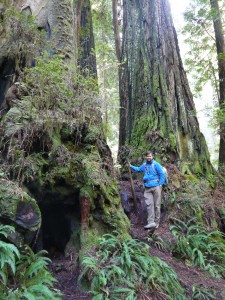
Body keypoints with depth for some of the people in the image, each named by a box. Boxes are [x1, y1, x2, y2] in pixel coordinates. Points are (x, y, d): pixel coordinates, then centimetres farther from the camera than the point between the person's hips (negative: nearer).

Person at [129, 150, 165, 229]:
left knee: (156, 205, 2)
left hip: (156, 187, -4)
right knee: (149, 204, -6)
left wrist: (160, 185, -7)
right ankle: (151, 222, -7)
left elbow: (162, 175, -4)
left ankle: (156, 222, 13)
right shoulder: (144, 165, 14)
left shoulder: (156, 164, -3)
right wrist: (131, 166, 27)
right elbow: (138, 169, 35)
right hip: (147, 188, 4)